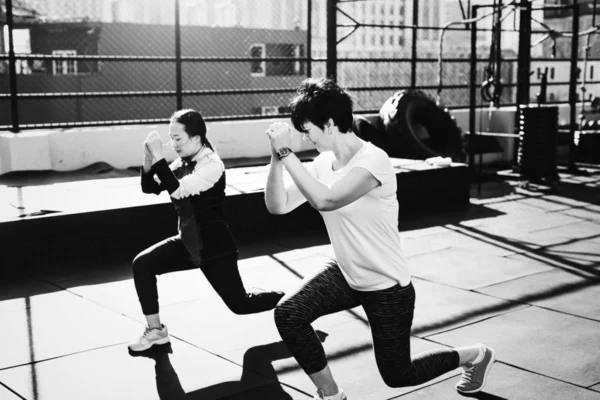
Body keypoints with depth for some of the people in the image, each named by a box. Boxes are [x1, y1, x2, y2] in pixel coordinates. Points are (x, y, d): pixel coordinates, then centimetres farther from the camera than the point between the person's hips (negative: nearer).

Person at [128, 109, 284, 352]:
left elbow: (178, 190, -33)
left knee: (240, 304, -2)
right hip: (188, 243, 7)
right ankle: (156, 331, 3)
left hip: (214, 246, -7)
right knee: (142, 264, -8)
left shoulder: (212, 165, -21)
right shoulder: (182, 163, 3)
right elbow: (150, 188, 2)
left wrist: (158, 156, -34)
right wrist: (149, 160, -15)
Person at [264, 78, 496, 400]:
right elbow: (277, 205, -9)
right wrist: (277, 156, -22)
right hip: (346, 275, 7)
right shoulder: (323, 164, -4)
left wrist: (286, 152, -36)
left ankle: (475, 355, 36)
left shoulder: (373, 161, -27)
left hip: (387, 287, -6)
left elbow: (324, 200, -42)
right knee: (287, 314, -15)